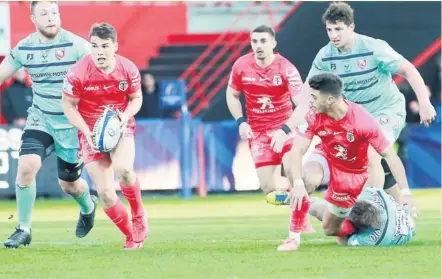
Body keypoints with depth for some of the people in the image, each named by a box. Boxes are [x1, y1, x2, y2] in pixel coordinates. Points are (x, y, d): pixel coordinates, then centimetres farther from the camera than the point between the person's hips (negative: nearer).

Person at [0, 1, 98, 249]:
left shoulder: (77, 46, -16)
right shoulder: (24, 48, -4)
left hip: (72, 123, -2)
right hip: (40, 118, 2)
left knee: (69, 184, 9)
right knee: (26, 166, -20)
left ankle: (88, 206, 47)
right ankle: (24, 229, -4)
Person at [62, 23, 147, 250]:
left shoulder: (128, 69, -10)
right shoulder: (78, 73, -16)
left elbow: (136, 99, 6)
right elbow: (68, 105, -5)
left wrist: (125, 116, -15)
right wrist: (87, 133, -16)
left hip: (121, 128, 0)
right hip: (92, 133, 0)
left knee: (123, 169, -32)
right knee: (105, 193, -8)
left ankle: (138, 214, -2)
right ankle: (131, 237, 14)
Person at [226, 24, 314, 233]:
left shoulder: (285, 68, -18)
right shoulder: (241, 66, -7)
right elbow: (232, 95, 10)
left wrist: (285, 130, -34)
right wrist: (241, 122, -5)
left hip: (284, 127, -3)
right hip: (257, 132, 3)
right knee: (267, 187, -5)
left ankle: (303, 221, -14)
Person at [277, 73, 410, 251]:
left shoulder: (363, 121, -31)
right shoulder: (314, 116, -23)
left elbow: (389, 155, -26)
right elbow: (297, 150, -27)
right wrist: (298, 184, -43)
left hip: (352, 175, -2)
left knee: (330, 228, 4)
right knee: (305, 182, -34)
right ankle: (295, 238, -19)